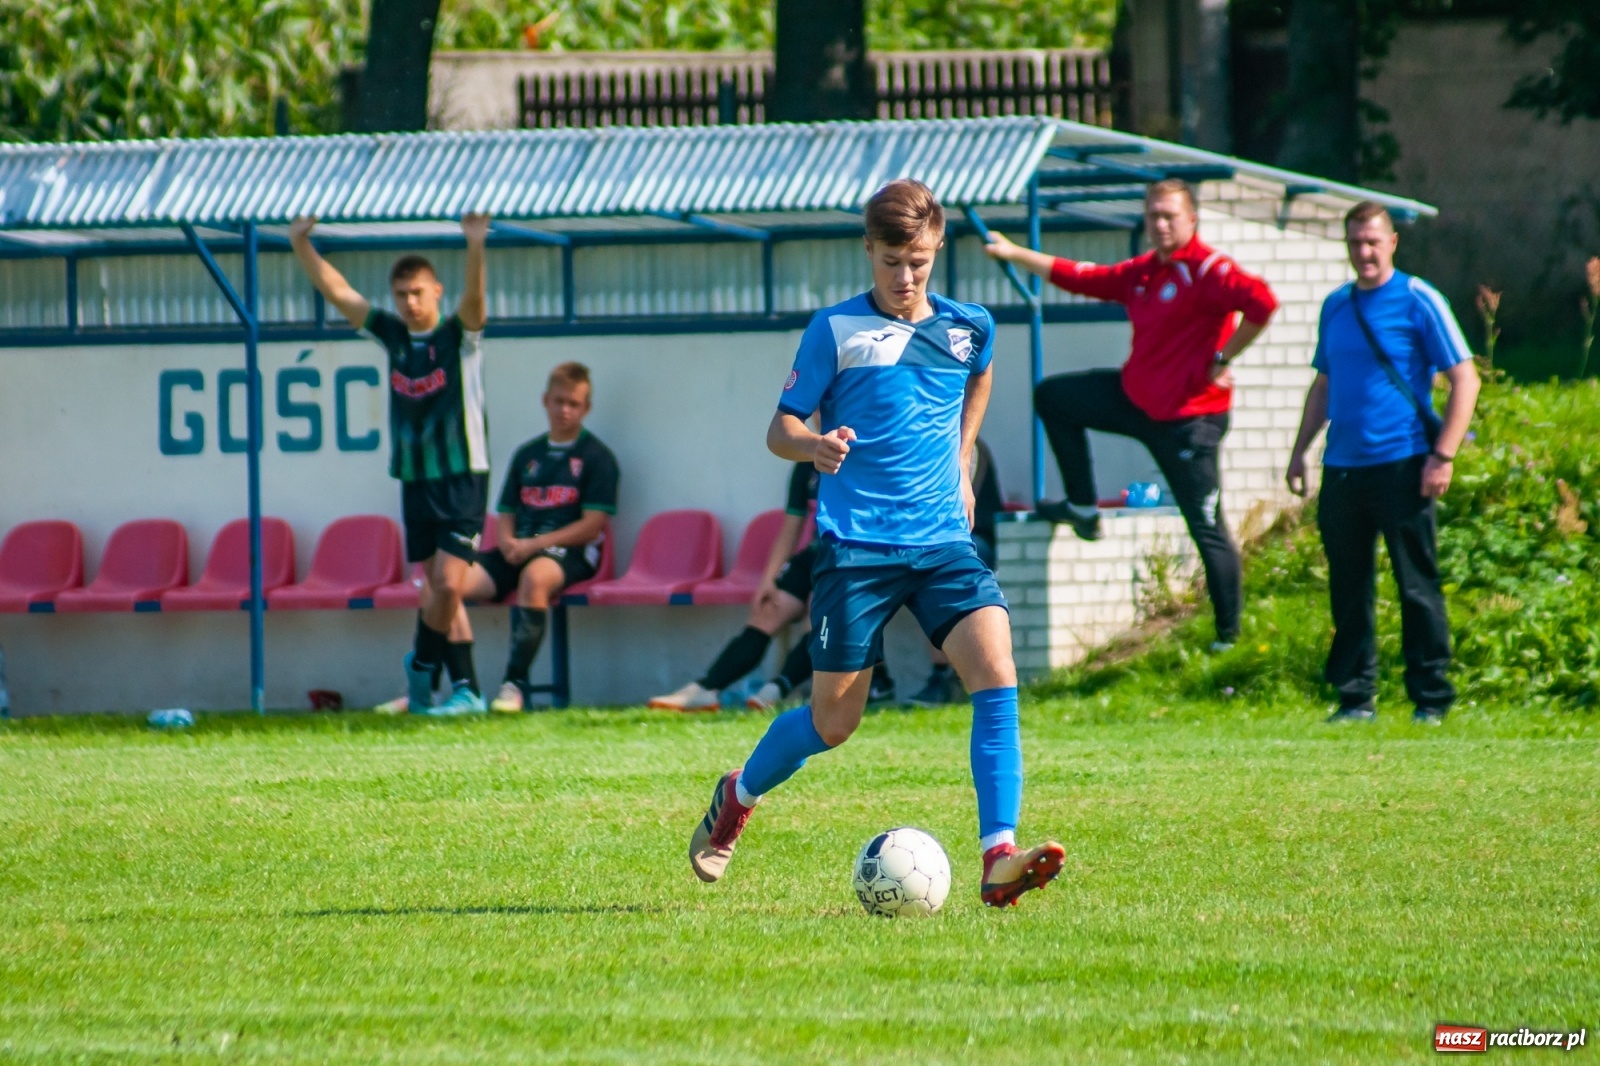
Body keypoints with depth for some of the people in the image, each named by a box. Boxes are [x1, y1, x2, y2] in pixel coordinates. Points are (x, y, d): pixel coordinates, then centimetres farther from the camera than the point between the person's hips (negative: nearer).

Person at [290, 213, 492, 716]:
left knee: (448, 585, -12)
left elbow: (474, 298, -25)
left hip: (462, 479, -5)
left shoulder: (459, 335, -5)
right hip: (415, 480, 5)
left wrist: (476, 247, -42)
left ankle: (422, 661, 10)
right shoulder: (392, 334, 8)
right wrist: (301, 243, -2)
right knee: (439, 592, 4)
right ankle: (465, 688, 8)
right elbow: (336, 291, 7)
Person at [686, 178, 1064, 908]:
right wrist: (812, 446, -23)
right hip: (857, 544, -3)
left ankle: (1000, 859, -23)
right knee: (834, 720, 2)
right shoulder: (836, 331, -4)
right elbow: (781, 428, -1)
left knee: (995, 670, -20)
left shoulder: (967, 328, 6)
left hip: (942, 539, 3)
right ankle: (737, 798, 33)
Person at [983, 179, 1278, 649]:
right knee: (1053, 396, 20)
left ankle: (1229, 636, 2)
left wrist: (1223, 359, -25)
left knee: (1207, 527, -5)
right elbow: (1081, 278, 21)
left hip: (1188, 416, -9)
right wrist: (1014, 254, 25)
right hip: (1135, 398, 9)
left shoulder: (1208, 271, -19)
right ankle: (1082, 508, 24)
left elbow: (1261, 303, -33)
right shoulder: (1142, 272, 9)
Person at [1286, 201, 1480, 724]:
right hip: (1342, 466, 6)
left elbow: (1464, 380, -6)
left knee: (1417, 586, -2)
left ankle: (1432, 699, 4)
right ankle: (1355, 697, 13)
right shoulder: (1336, 305, 13)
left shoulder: (1418, 301, -4)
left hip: (1400, 464, -5)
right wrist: (1300, 451, 17)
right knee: (1348, 588, 6)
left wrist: (1443, 456, -12)